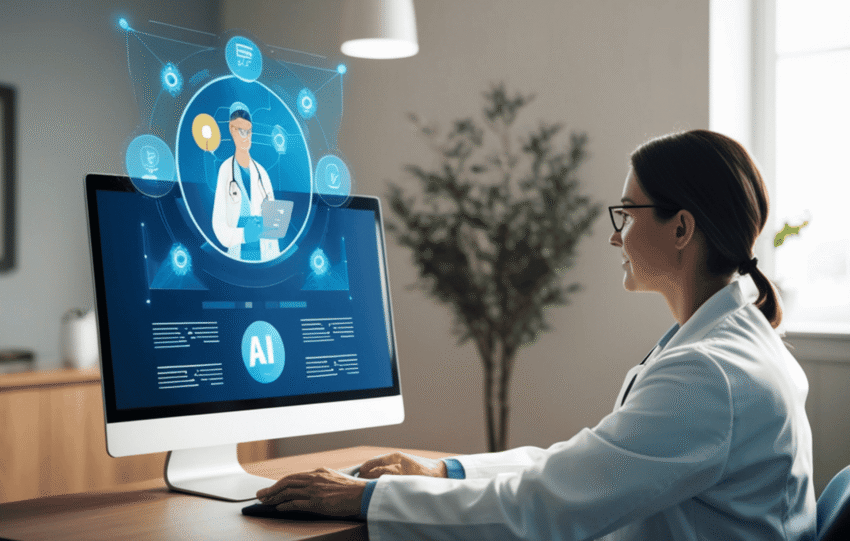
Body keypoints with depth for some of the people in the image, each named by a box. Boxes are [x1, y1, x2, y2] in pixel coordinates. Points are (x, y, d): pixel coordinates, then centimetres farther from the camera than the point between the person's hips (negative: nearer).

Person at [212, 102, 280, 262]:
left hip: (265, 254, 3)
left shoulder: (261, 172, 12)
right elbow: (218, 222, -4)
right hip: (238, 254, -3)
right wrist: (242, 234, -19)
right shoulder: (225, 170, 2)